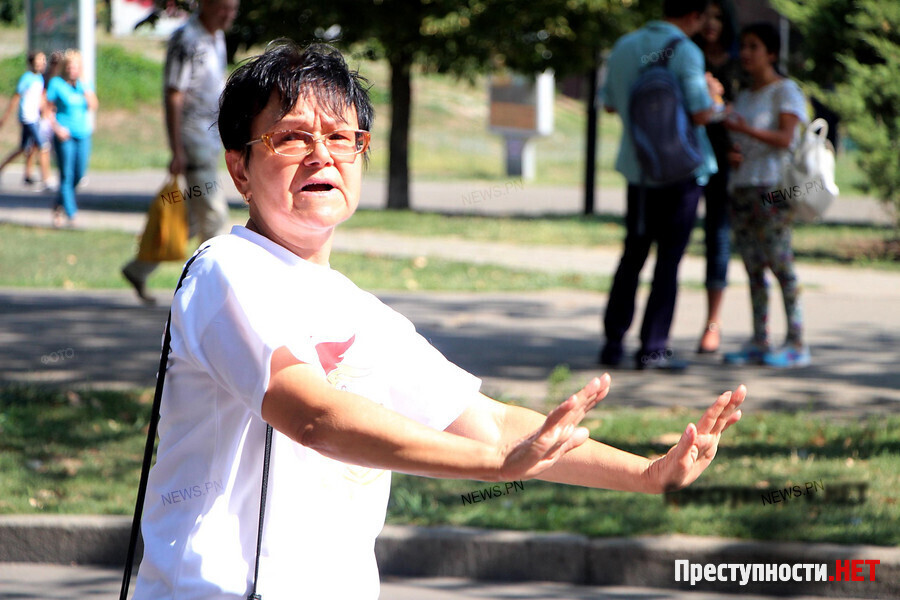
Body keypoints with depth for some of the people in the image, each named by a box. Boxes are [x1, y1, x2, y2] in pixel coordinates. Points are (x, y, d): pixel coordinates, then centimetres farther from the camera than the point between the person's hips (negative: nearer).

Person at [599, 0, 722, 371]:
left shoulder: (625, 46, 7)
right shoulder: (685, 52, -13)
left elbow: (610, 104, 17)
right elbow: (701, 114, -19)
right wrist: (710, 92, 1)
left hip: (638, 168, 6)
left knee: (632, 256, 14)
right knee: (668, 259, 0)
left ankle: (613, 343, 11)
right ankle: (653, 348, -1)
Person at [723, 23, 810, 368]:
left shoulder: (785, 91, -2)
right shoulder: (745, 97, 21)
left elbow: (784, 138, -14)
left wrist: (746, 129, -25)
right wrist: (730, 155, 2)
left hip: (773, 188, -7)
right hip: (742, 186, 7)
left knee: (779, 261, -12)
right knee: (752, 266, 3)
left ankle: (797, 343, -12)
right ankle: (759, 342, 4)